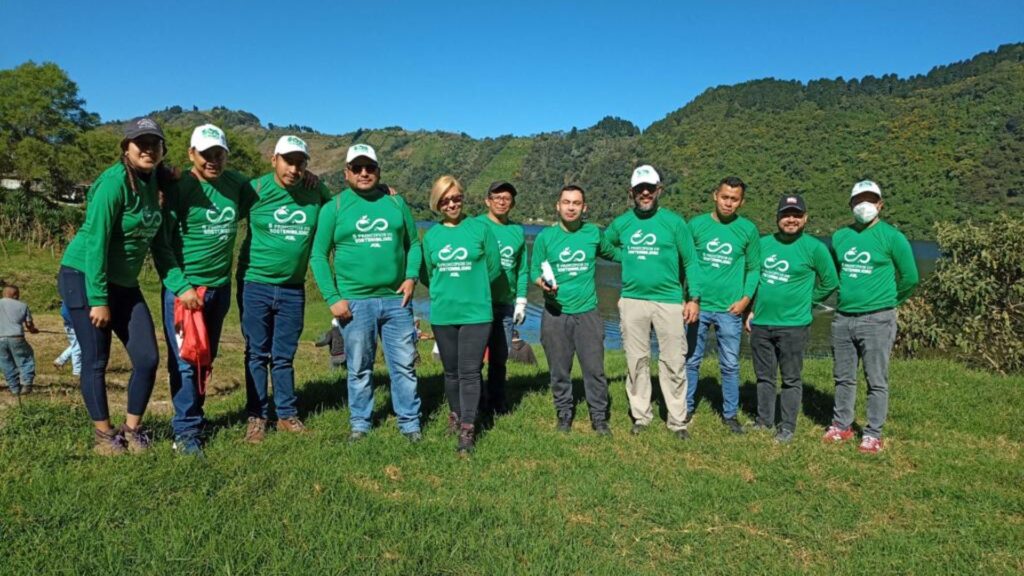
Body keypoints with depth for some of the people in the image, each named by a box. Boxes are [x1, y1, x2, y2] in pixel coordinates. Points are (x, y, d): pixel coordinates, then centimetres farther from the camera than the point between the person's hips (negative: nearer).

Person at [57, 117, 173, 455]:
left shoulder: (151, 182, 3)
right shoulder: (114, 182, -19)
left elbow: (155, 237, 11)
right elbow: (95, 242, -20)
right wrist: (98, 299, -19)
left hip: (124, 284, 7)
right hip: (84, 278, -7)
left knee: (147, 358, 2)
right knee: (96, 361, 2)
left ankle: (132, 429, 19)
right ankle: (103, 433, 19)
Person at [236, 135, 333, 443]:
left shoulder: (316, 192, 0)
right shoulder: (256, 189, -7)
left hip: (293, 289, 2)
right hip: (255, 285, -2)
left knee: (284, 356, 11)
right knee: (257, 354, 7)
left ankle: (287, 414, 22)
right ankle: (257, 416, 16)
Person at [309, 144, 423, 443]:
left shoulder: (396, 203, 8)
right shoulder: (333, 208, 2)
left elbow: (414, 244, 13)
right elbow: (318, 255, 0)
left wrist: (411, 275, -4)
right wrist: (332, 298, -8)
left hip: (397, 300, 2)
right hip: (355, 302, -2)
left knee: (405, 364, 6)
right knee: (359, 368, 8)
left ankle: (410, 422, 18)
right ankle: (360, 423, 23)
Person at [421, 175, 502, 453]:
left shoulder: (480, 228, -3)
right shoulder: (431, 235, 5)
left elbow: (494, 267, 1)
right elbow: (427, 274, 13)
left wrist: (472, 286, 7)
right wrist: (446, 290, 8)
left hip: (476, 312, -3)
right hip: (443, 314, 3)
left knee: (470, 372, -5)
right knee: (451, 371, 14)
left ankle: (468, 428, 0)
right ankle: (456, 413, 33)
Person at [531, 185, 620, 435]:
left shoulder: (595, 233, 4)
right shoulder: (545, 236, 1)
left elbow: (614, 254, 20)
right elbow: (534, 270, 3)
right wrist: (542, 281, -17)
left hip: (587, 312, 0)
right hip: (555, 313, 0)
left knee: (594, 368, 1)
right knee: (559, 370, 8)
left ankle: (599, 418, 14)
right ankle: (564, 415, 24)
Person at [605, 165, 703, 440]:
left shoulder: (674, 222, 0)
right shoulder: (621, 224, 7)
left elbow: (690, 261, 2)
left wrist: (694, 298, -5)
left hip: (669, 301, -2)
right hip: (632, 301, 2)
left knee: (673, 363, 1)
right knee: (637, 362, 8)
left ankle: (677, 421, 11)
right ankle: (641, 416, 20)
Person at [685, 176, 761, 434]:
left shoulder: (748, 230, 2)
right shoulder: (696, 224, 2)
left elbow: (754, 268, 7)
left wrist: (745, 299, -5)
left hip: (729, 309, 0)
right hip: (697, 306, 0)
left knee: (730, 365, 7)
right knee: (690, 361, 9)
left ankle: (731, 414, 19)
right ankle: (686, 408, 22)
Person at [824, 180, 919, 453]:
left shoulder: (891, 237, -5)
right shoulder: (840, 236, 8)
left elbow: (910, 277, 1)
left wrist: (891, 301, 9)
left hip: (877, 320, -4)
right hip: (842, 318, 5)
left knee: (876, 380, 1)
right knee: (843, 378, 13)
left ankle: (873, 434, 10)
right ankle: (841, 425, 25)